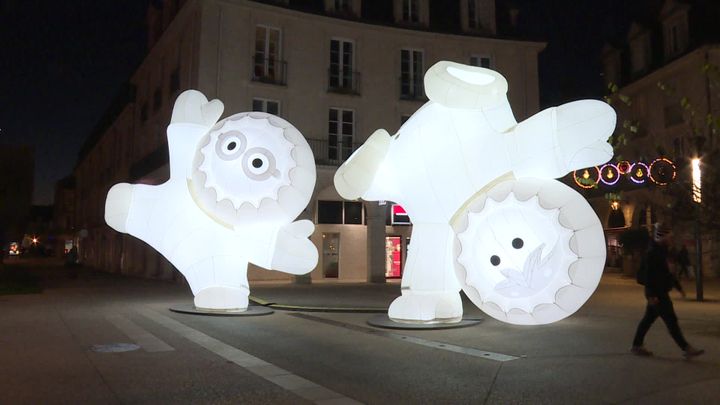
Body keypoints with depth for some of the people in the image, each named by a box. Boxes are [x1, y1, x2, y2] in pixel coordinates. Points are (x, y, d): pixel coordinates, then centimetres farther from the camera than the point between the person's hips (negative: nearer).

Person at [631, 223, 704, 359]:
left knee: (648, 319, 13)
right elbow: (649, 275, -22)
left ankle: (637, 346, 18)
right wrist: (651, 295, -24)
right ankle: (686, 349, 1)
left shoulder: (661, 250, 13)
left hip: (660, 292, 11)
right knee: (671, 320, -5)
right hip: (657, 293, -11)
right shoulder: (653, 252, -18)